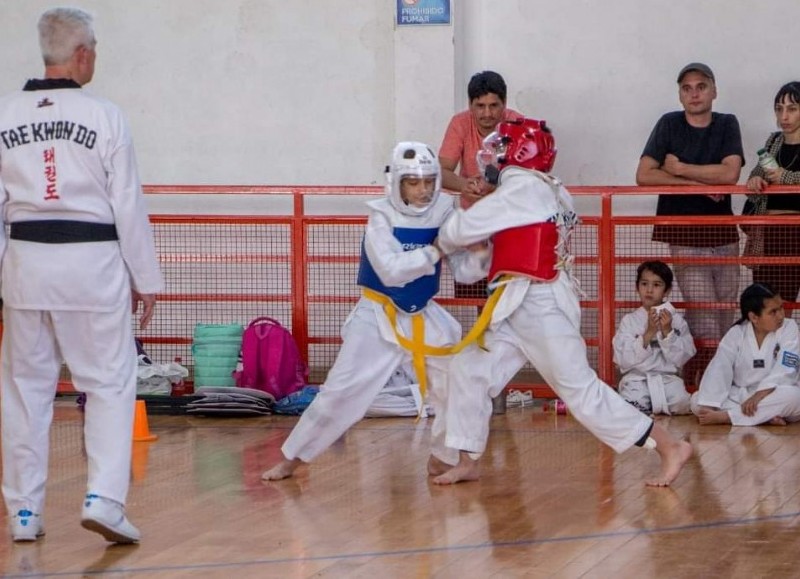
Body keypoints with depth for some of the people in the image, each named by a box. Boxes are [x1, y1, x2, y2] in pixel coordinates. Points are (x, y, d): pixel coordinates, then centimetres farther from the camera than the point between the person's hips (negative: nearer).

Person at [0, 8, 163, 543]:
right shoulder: (105, 117, -6)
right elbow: (129, 204, -4)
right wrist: (146, 278, 5)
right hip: (92, 261, -3)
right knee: (111, 382, 6)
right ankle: (104, 499, -7)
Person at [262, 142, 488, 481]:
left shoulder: (444, 213, -6)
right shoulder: (382, 217, -16)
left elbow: (464, 272, -7)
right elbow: (391, 270, -29)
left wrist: (479, 253, -28)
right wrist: (436, 251, -31)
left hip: (424, 316, 4)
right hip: (379, 316, -4)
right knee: (342, 390, -4)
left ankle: (443, 459, 16)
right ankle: (291, 458, 7)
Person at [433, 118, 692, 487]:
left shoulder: (522, 190, -15)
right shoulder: (549, 192, 13)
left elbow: (460, 231, -13)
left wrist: (445, 239, 9)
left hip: (541, 308, -10)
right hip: (520, 309, 10)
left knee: (580, 390, -6)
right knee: (469, 370, 10)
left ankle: (669, 448, -2)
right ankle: (467, 463, 17)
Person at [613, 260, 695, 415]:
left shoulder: (676, 320, 7)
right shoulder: (629, 321, 6)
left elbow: (681, 358, -1)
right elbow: (624, 360, -6)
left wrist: (667, 332, -13)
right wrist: (649, 333, -13)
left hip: (668, 380, 2)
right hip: (636, 381, -2)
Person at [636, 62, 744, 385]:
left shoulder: (727, 125, 6)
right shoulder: (669, 125, 2)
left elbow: (730, 174, -9)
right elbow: (644, 176, -7)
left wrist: (680, 169, -8)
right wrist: (698, 183, -10)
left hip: (723, 234, 3)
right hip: (685, 237, -3)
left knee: (725, 316, 3)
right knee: (703, 318, -12)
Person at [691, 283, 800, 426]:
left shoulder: (788, 328, -7)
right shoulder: (737, 333, -2)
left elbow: (784, 371, -17)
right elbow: (719, 369, -13)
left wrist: (758, 397, -30)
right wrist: (708, 407, -27)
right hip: (738, 396, 2)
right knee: (697, 400, -19)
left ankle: (724, 416, -32)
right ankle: (764, 417, -30)